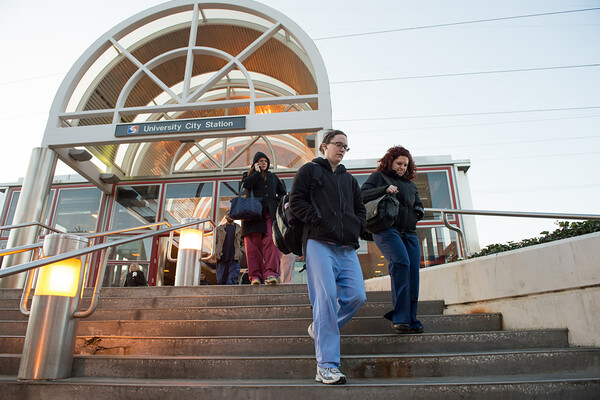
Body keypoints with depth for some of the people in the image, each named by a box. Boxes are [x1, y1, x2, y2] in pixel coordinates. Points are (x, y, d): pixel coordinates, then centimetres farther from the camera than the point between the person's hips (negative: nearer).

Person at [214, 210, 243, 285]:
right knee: (221, 280, -1)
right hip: (221, 259, 1)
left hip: (234, 259, -1)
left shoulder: (239, 229, 17)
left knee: (232, 280, -14)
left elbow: (241, 243, 16)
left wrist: (238, 254, 0)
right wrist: (215, 253, 1)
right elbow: (215, 242, 16)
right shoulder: (220, 228, 19)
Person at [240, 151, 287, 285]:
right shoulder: (248, 175, 20)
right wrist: (257, 172, 2)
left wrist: (278, 199, 9)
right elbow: (245, 185, -4)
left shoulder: (273, 177, 28)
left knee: (270, 241, -17)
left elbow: (283, 192, 29)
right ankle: (255, 275, -7)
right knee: (253, 245, -9)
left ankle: (270, 273, -24)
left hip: (269, 214, 1)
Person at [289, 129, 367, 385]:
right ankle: (327, 366, -9)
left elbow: (361, 208, 31)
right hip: (319, 243, -6)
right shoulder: (310, 170, 11)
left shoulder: (349, 179, 28)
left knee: (357, 296, -6)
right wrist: (319, 220, -10)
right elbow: (296, 201, -1)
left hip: (347, 248, 6)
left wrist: (357, 227, 11)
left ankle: (320, 329, 19)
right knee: (326, 297, -14)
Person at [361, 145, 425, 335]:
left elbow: (419, 208, 34)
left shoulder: (411, 186, 29)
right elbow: (363, 194, 0)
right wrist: (384, 189, -14)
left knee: (413, 272, -7)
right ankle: (400, 318, -24)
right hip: (386, 229, -6)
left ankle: (411, 319, 2)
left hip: (409, 233, 6)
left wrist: (418, 211, 9)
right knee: (401, 263, -27)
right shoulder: (379, 176, 15)